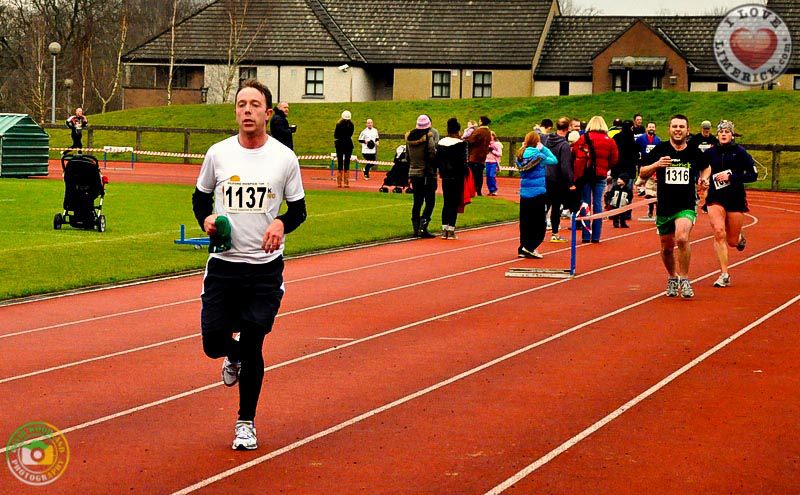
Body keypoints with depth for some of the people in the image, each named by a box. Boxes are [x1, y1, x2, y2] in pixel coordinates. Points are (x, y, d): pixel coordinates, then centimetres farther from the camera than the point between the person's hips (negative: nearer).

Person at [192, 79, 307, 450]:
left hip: (265, 267, -1)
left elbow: (298, 208, 6)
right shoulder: (218, 154, 1)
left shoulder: (285, 157, -2)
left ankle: (246, 423, 18)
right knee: (213, 342, -2)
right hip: (223, 263, 2)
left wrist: (282, 224, -16)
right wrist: (205, 219, -7)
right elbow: (200, 197, 15)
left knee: (252, 347, -1)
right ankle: (233, 356, 38)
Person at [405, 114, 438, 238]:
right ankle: (423, 227, -14)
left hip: (413, 173, 6)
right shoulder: (428, 137, -14)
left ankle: (416, 228, 14)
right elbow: (433, 156, -16)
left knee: (417, 202, 14)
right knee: (429, 202, -2)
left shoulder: (409, 137, 6)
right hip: (427, 174, -6)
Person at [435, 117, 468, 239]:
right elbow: (462, 162, -14)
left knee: (446, 203, 12)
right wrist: (465, 172, -1)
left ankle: (444, 230, 10)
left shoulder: (440, 143, 6)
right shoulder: (460, 144, -12)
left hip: (445, 178, 5)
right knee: (454, 204, -1)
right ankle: (451, 230, -3)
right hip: (457, 178, -5)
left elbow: (437, 160, 8)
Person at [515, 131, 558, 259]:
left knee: (525, 222, 10)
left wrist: (523, 146, 14)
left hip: (524, 194, 5)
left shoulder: (521, 155, 2)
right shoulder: (537, 155, -12)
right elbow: (554, 161, -4)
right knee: (539, 223, 4)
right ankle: (529, 247, -5)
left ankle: (523, 249, 11)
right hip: (538, 193, -5)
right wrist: (543, 148, 2)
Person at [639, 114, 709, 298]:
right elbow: (642, 174, 2)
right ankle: (672, 279, 39)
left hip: (686, 206, -2)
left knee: (682, 238, -26)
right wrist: (656, 165, -17)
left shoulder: (695, 152, 2)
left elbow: (705, 168, 23)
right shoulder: (659, 150, -1)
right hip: (664, 206, 2)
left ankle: (684, 280, -12)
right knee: (667, 247, 13)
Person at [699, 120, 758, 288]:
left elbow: (753, 175, -7)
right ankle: (724, 275, -11)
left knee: (732, 241, 5)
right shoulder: (710, 153, 3)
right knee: (719, 233, -19)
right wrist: (703, 179, -4)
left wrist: (731, 176, -16)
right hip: (715, 198, 1)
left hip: (736, 199, -1)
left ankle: (740, 238, 46)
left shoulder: (739, 152, -4)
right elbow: (702, 172, 18)